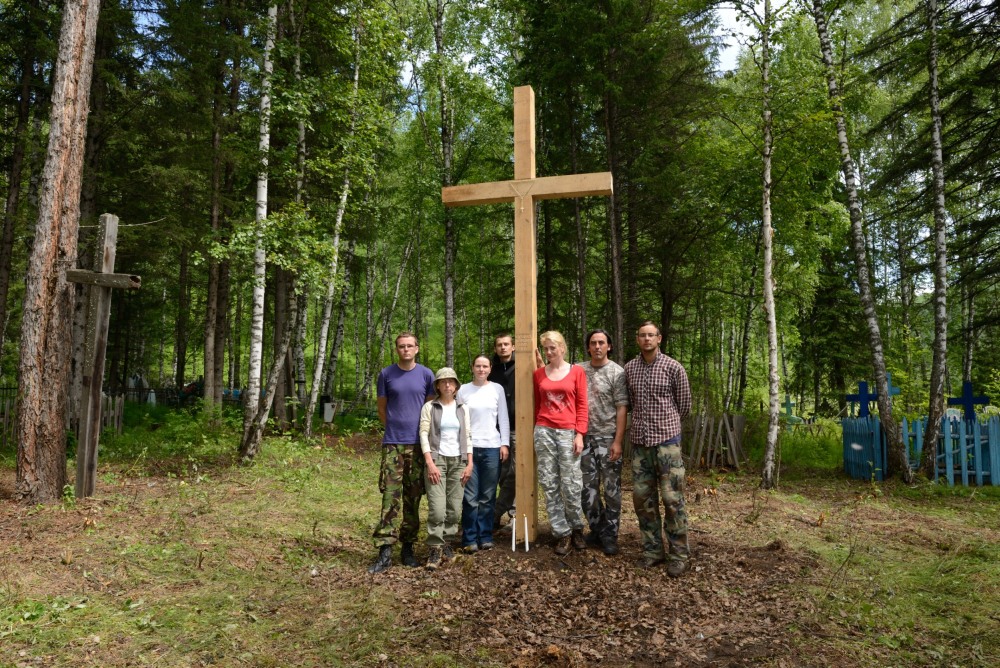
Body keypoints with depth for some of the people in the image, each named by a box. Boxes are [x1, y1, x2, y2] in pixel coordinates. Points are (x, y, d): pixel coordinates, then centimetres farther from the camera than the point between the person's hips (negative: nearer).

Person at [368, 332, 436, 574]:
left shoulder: (426, 375, 4)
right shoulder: (386, 374, 3)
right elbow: (382, 408, 11)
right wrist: (395, 427, 11)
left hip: (417, 444, 1)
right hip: (393, 443, -1)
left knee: (413, 496, 7)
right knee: (391, 495, -6)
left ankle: (408, 547, 18)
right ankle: (385, 550, -3)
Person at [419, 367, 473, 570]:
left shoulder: (463, 408, 11)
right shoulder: (429, 407, 1)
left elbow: (467, 436, 10)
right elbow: (423, 435, -4)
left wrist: (469, 463, 3)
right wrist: (430, 462, -13)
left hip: (458, 461, 3)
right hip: (437, 459, -3)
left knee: (455, 508, 3)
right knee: (437, 508, -12)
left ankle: (447, 543, 20)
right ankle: (434, 550, -1)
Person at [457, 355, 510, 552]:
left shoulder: (497, 389, 7)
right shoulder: (463, 390, 4)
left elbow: (503, 418, 8)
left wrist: (505, 443, 1)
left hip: (492, 447, 1)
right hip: (469, 447, -1)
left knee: (488, 496, 5)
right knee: (471, 496, -1)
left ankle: (485, 537, 16)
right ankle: (470, 539, 9)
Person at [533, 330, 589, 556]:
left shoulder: (577, 371, 3)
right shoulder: (538, 374, 9)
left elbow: (582, 405, 0)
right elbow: (536, 405, 13)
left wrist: (580, 434, -6)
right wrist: (534, 432, 11)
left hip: (568, 432, -2)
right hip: (544, 431, 3)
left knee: (571, 485, -4)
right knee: (550, 485, 3)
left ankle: (577, 528, 19)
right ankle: (562, 533, 14)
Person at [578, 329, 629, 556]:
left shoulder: (617, 372, -4)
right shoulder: (578, 370, 6)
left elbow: (622, 408, -8)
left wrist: (618, 441, -13)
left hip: (608, 438, -3)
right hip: (585, 437, 4)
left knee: (611, 488, 3)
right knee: (588, 488, 10)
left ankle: (610, 535, 17)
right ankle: (596, 529, 27)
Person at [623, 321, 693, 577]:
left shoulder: (673, 368, -4)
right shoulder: (629, 368, 7)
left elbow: (684, 405, 6)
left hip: (666, 440, -4)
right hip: (639, 440, 4)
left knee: (672, 498, -2)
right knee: (642, 497, 7)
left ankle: (679, 554, 11)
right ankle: (652, 550, 20)